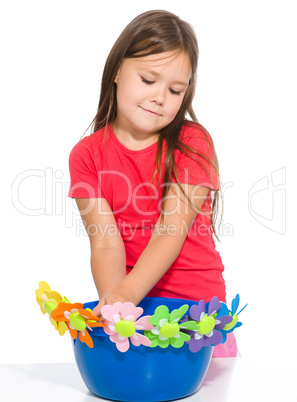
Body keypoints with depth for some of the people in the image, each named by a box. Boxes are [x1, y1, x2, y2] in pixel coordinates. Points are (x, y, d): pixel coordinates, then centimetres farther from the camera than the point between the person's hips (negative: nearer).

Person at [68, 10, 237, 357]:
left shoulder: (192, 142, -4)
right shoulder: (87, 154, 0)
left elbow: (172, 231, -15)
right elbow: (105, 241, -10)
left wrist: (127, 293, -30)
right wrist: (113, 302, -28)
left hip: (199, 304, -1)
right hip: (132, 308, 1)